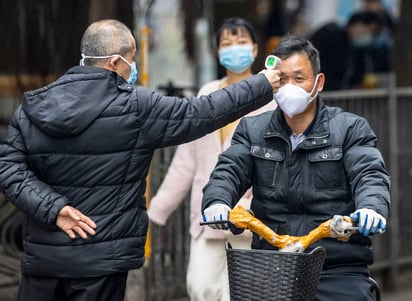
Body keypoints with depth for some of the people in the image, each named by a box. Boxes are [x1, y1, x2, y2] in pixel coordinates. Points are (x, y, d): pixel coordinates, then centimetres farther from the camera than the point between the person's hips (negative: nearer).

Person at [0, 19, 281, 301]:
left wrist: (53, 208, -10)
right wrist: (263, 86, 8)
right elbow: (199, 114, -2)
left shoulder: (33, 108, 2)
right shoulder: (135, 107, -10)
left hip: (40, 256, 4)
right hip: (100, 259, -4)